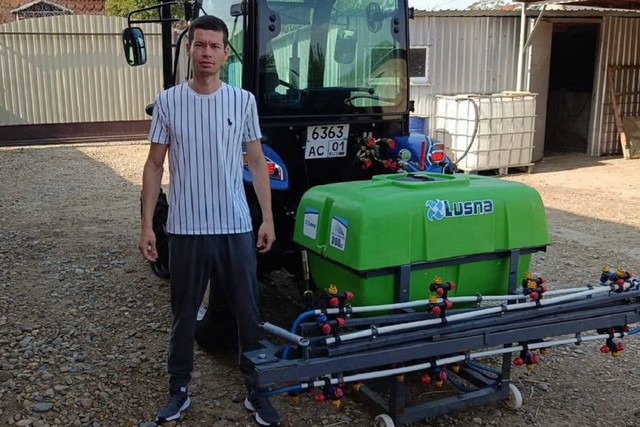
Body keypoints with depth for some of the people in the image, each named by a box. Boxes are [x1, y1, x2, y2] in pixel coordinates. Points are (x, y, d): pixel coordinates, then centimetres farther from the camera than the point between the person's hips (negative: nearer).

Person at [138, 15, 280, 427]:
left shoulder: (243, 101, 0)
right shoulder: (168, 101, -1)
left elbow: (257, 163, 5)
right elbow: (155, 165, 3)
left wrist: (268, 218, 0)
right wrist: (147, 224, -1)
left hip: (236, 227, 0)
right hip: (187, 229, 0)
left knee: (248, 313, 9)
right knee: (184, 314, 13)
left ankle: (257, 390, 24)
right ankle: (179, 390, 29)